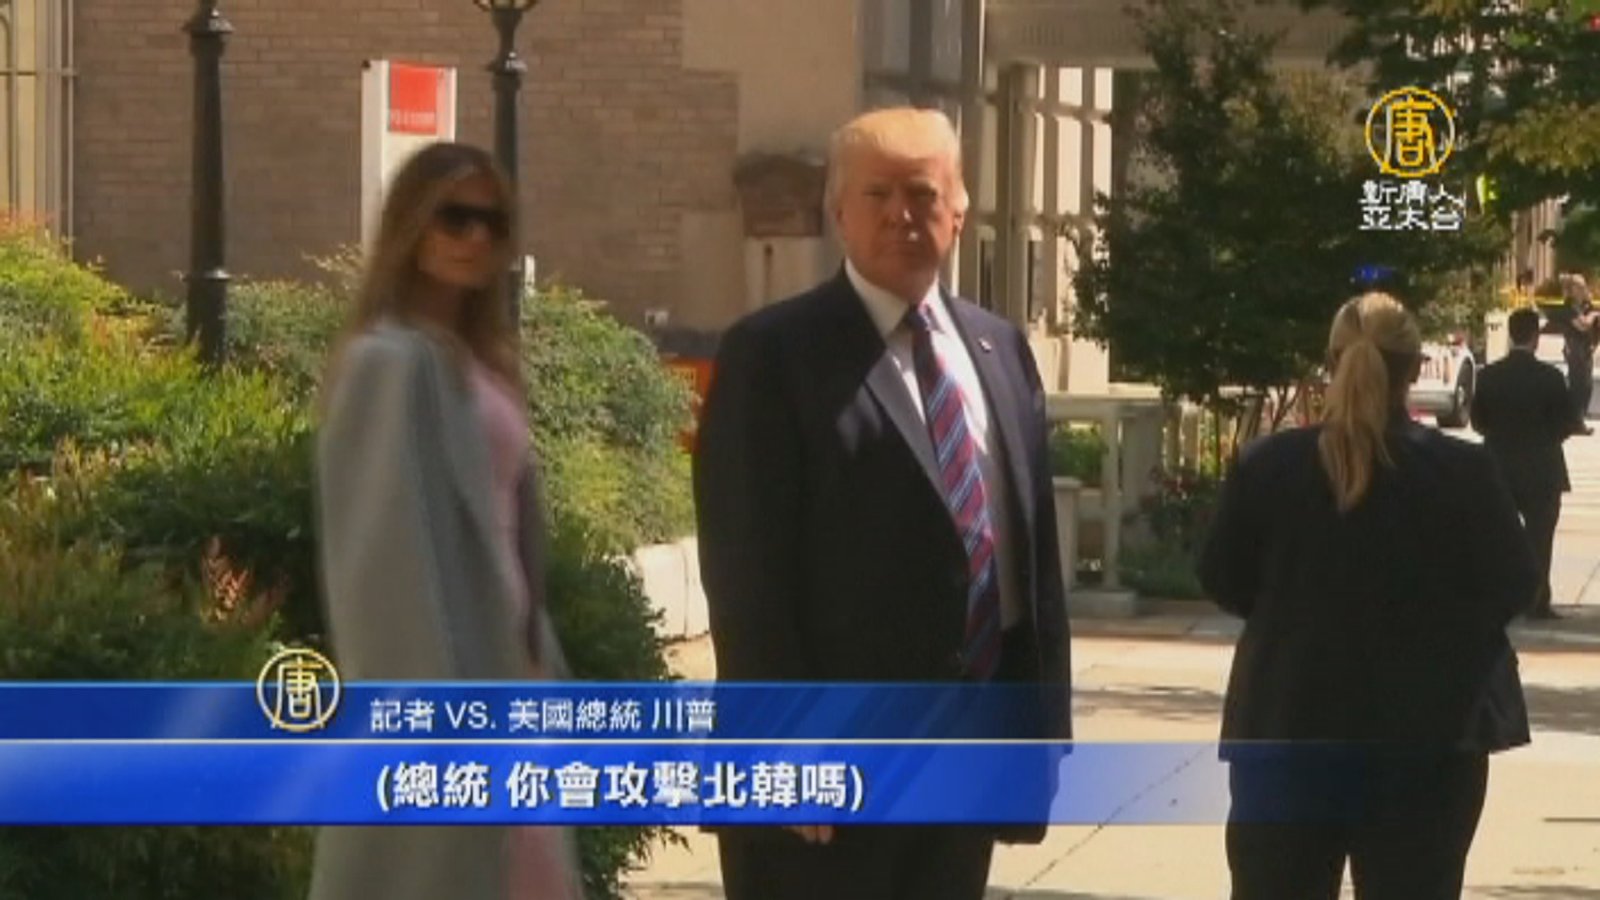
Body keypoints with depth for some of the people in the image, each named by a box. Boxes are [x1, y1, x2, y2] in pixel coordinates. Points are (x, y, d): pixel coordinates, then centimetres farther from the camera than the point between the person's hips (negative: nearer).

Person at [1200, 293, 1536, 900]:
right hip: (1426, 736, -1)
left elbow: (1223, 582, 5)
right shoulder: (1463, 473, -9)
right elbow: (1513, 586, -1)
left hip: (1287, 731, 1)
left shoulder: (1265, 466, -5)